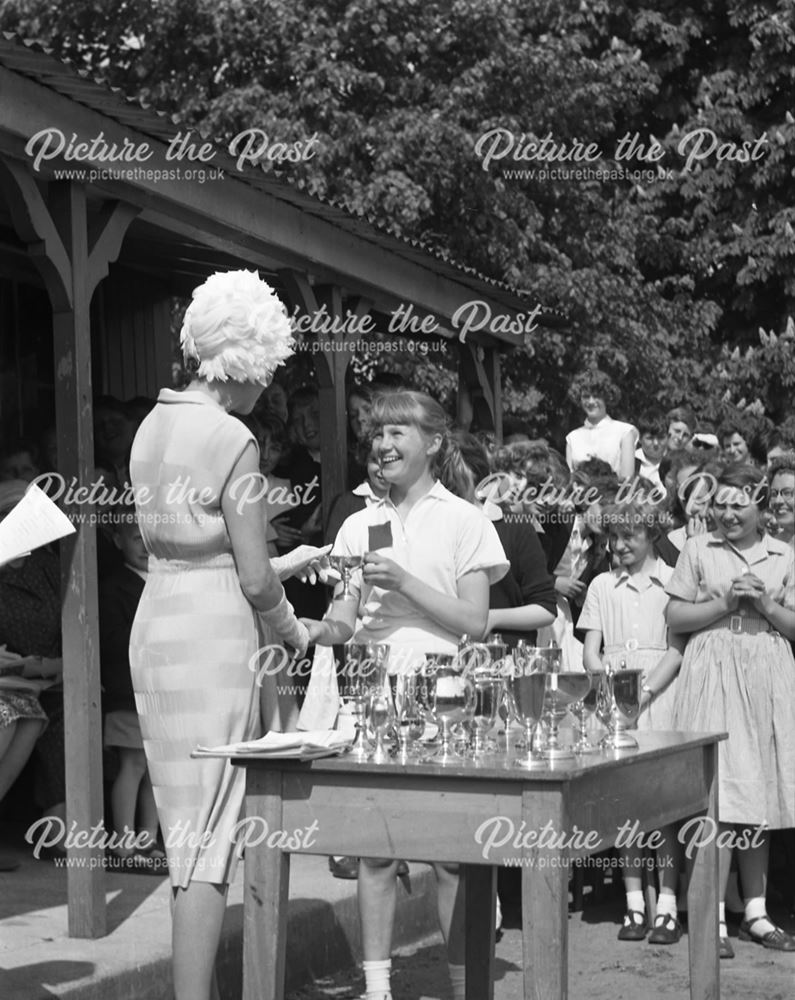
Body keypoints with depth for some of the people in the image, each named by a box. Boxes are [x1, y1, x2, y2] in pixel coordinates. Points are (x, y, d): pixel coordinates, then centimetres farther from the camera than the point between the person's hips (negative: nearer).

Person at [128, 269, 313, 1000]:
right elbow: (255, 580, -13)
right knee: (212, 832, -4)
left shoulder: (153, 427, 10)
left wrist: (291, 561, 23)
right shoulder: (233, 441, -14)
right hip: (215, 634, -8)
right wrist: (293, 631, 6)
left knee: (186, 823, 14)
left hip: (156, 626, 8)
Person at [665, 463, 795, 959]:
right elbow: (675, 616, 2)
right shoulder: (698, 550, 5)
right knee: (718, 794, -9)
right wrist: (723, 604, -10)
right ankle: (714, 918, -5)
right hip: (713, 677, -2)